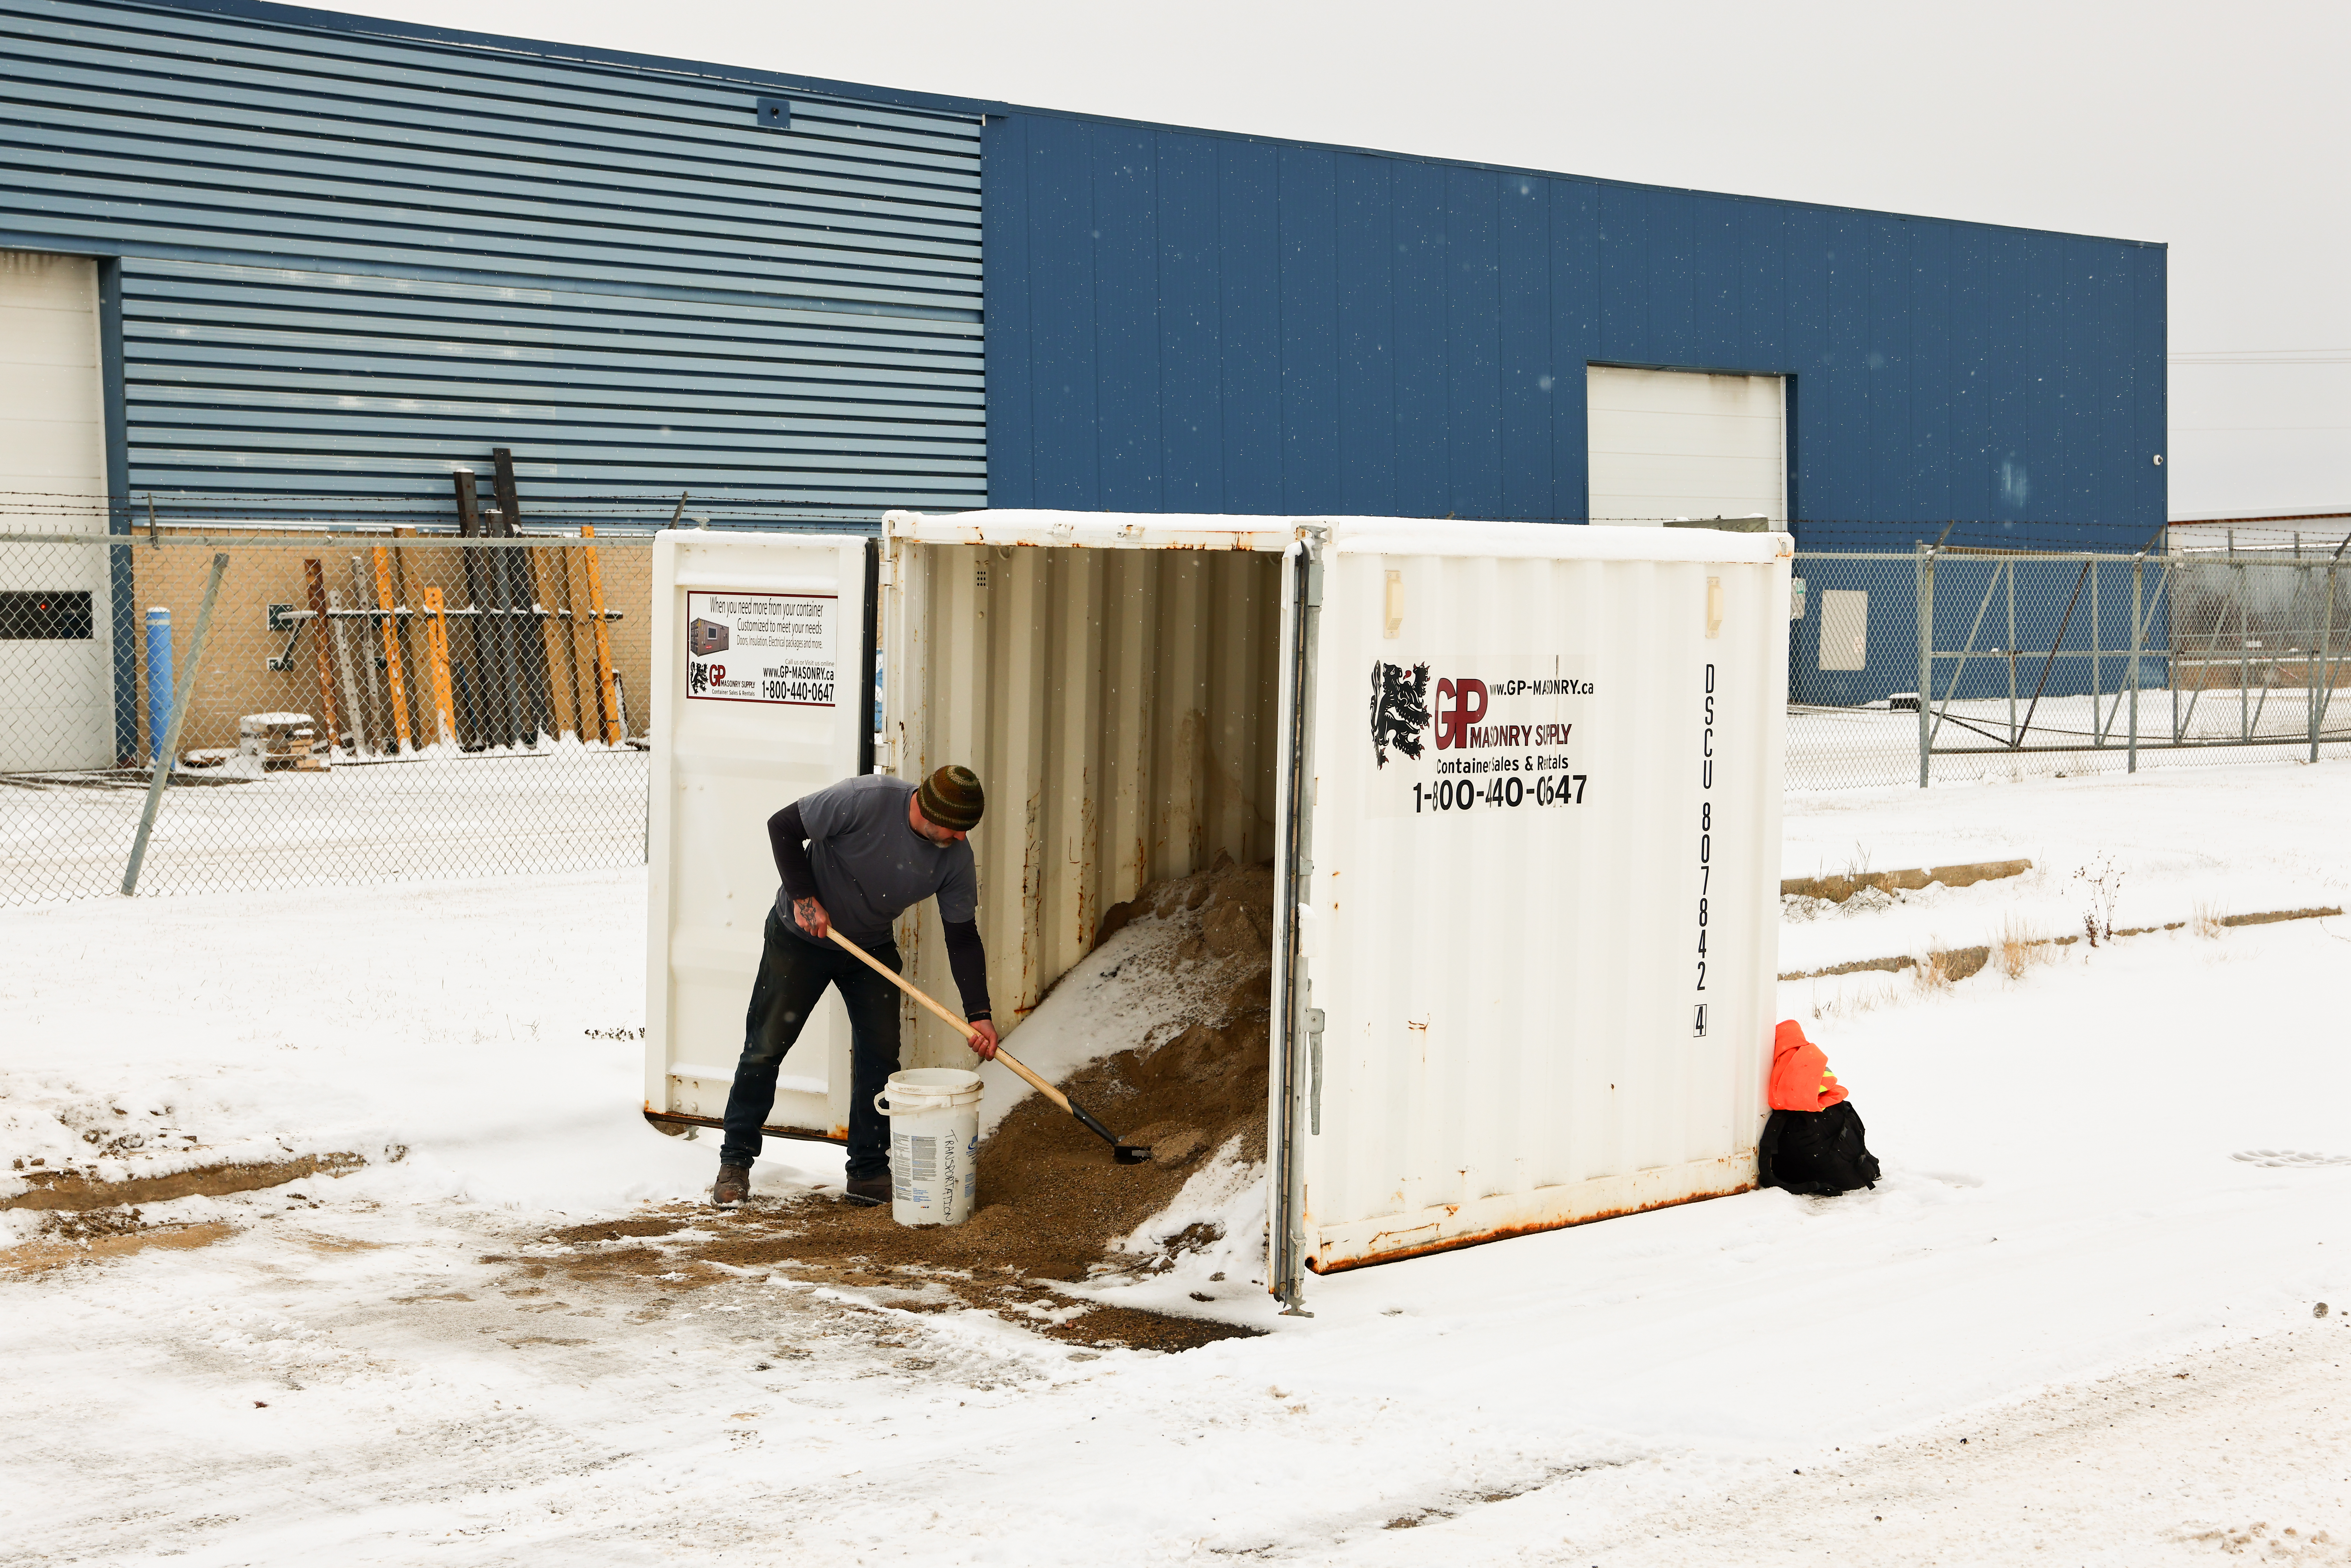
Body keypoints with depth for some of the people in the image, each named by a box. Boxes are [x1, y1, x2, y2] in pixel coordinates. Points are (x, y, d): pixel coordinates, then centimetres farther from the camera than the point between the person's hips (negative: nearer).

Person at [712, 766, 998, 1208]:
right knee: (766, 1047, 0)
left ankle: (869, 1172, 9)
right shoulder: (866, 800, -31)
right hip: (801, 937, -4)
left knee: (881, 1055, -2)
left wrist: (978, 1014, -14)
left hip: (872, 947, 4)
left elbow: (963, 937, -8)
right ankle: (736, 1162, 12)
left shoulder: (955, 857, -15)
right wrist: (804, 898, -21)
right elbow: (783, 827, -21)